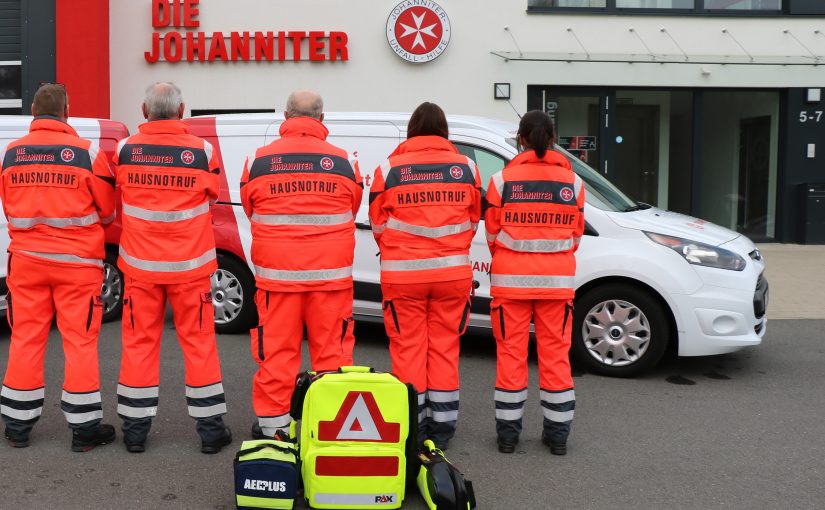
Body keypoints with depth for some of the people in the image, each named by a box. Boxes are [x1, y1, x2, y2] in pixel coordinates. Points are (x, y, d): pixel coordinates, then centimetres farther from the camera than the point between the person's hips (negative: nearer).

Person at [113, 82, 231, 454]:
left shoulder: (125, 150, -6)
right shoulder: (202, 151, -10)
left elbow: (117, 197, 8)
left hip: (140, 264, 1)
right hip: (190, 265, -1)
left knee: (139, 343, 11)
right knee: (199, 343, 7)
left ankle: (135, 428, 17)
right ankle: (210, 429, 13)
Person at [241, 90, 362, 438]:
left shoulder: (258, 160, -1)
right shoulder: (344, 161, -1)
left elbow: (250, 210, 12)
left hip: (276, 272, 0)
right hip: (331, 273, 0)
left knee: (276, 348, 7)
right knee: (332, 347, 8)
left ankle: (272, 423, 15)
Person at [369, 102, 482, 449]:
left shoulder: (390, 168, -4)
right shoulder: (466, 166, 2)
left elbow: (378, 224, 4)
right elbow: (473, 221, 10)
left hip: (403, 273, -2)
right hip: (453, 273, 2)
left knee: (408, 347, 7)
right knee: (445, 348, 10)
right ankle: (441, 428, 16)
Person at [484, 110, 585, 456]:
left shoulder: (503, 179, -6)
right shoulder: (572, 182, 0)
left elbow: (492, 233, 0)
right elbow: (576, 236, 6)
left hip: (511, 278, -1)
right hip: (558, 280, 1)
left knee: (511, 352, 7)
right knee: (555, 353, 9)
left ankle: (508, 432, 13)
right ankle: (558, 433, 15)